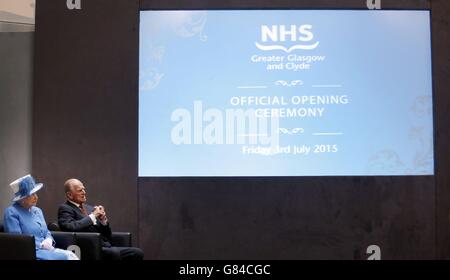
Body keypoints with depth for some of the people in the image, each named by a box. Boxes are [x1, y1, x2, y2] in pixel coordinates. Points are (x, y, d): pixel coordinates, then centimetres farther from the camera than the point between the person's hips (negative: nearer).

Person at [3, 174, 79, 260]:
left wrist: (49, 240, -2)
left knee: (70, 255, -21)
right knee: (67, 257, -26)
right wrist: (41, 245, -14)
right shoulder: (11, 213, -4)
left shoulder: (37, 211, 19)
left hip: (45, 249, 7)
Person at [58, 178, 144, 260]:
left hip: (106, 247, 7)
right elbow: (71, 227, -21)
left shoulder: (89, 208, 22)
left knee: (137, 252, -14)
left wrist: (103, 219, 2)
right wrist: (93, 216, -11)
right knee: (114, 253, -36)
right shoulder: (65, 209, 2)